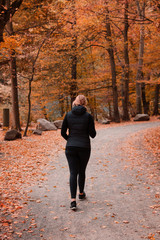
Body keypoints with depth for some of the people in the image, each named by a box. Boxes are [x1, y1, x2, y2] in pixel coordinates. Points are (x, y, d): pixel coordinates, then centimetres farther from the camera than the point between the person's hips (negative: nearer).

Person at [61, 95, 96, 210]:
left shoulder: (68, 115, -1)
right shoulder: (88, 116, -8)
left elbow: (63, 132, 3)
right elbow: (92, 134, -7)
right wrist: (92, 129, 15)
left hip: (70, 148, 1)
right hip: (84, 148, -1)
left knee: (73, 173, 0)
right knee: (82, 171, 19)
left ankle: (73, 200, -12)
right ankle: (81, 193, 37)